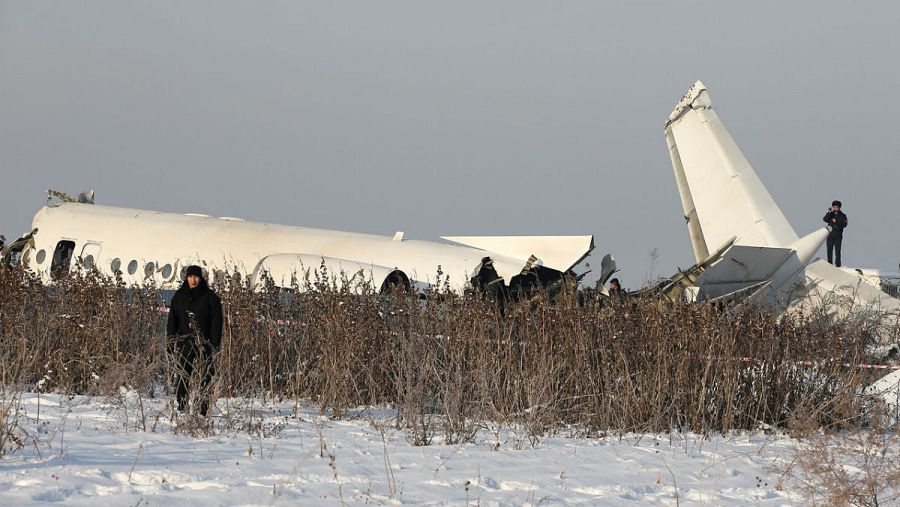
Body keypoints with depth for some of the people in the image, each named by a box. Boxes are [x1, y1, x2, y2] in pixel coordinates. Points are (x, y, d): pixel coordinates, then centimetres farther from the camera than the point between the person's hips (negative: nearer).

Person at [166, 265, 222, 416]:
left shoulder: (209, 297, 5)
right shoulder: (179, 296, 11)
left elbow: (216, 321, 3)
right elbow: (172, 320, 12)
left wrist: (215, 343, -6)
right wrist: (171, 341, 2)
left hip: (203, 343, -2)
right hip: (184, 343, 2)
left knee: (205, 376, -7)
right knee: (182, 376, -2)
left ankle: (205, 409, -6)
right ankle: (181, 407, 2)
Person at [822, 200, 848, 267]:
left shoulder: (842, 216, 5)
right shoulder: (830, 214, 9)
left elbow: (844, 224, -6)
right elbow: (825, 219, -7)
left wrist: (836, 222, -13)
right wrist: (830, 212, -15)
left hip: (838, 236, -2)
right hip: (830, 235, 2)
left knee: (837, 251, -7)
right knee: (829, 250, 3)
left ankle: (838, 265, -6)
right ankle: (829, 264, 10)